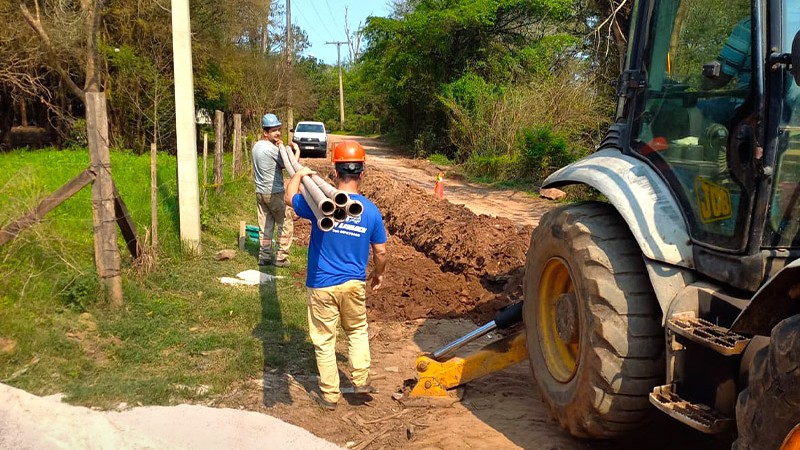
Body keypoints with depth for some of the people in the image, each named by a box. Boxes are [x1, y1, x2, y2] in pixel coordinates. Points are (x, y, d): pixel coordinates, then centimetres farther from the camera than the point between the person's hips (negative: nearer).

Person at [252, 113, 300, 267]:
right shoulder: (272, 149, -18)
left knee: (265, 226, 13)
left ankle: (264, 256, 15)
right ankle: (281, 258, 4)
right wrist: (297, 152, 0)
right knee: (286, 225, 3)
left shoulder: (256, 146, 9)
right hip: (275, 193, -8)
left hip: (260, 192, 8)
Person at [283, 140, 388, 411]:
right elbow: (380, 252, 1)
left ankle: (329, 395, 21)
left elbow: (289, 197, 5)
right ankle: (360, 381, 23)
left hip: (322, 286, -2)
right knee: (357, 330, 26)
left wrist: (299, 175, 24)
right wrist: (378, 274, 20)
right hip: (354, 284, 2)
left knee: (324, 340, 11)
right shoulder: (371, 210, -8)